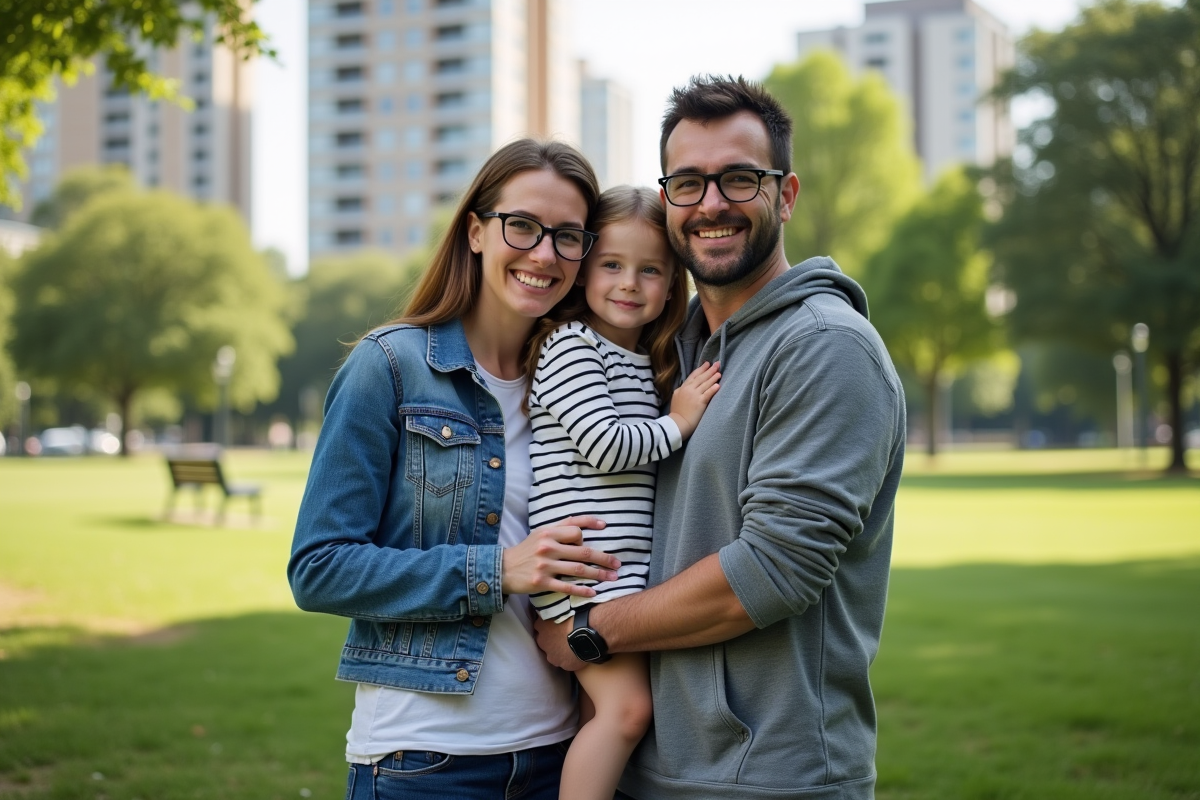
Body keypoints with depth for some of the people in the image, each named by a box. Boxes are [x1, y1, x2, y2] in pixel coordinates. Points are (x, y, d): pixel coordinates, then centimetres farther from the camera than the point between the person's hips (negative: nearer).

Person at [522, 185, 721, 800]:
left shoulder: (647, 364, 20)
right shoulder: (570, 345, -6)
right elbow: (602, 446, -15)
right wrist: (678, 423, -5)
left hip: (625, 572, 9)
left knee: (605, 713, 7)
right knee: (628, 705, -16)